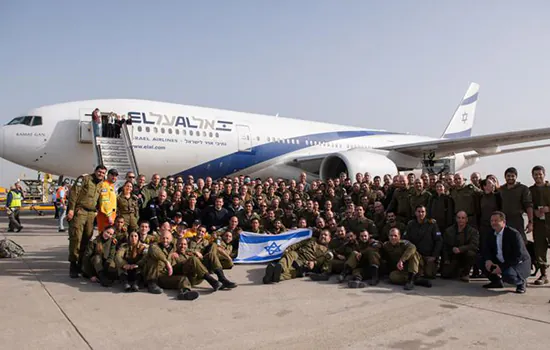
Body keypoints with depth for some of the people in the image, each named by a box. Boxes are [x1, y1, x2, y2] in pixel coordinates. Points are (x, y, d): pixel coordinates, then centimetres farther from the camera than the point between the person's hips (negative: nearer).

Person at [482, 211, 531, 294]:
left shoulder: (514, 233, -22)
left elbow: (518, 256, -26)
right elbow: (487, 250, 3)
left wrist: (502, 267, -30)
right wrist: (488, 260, -21)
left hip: (519, 263, -7)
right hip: (501, 262, 7)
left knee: (507, 274, -36)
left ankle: (521, 282, 1)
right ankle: (496, 281, 11)